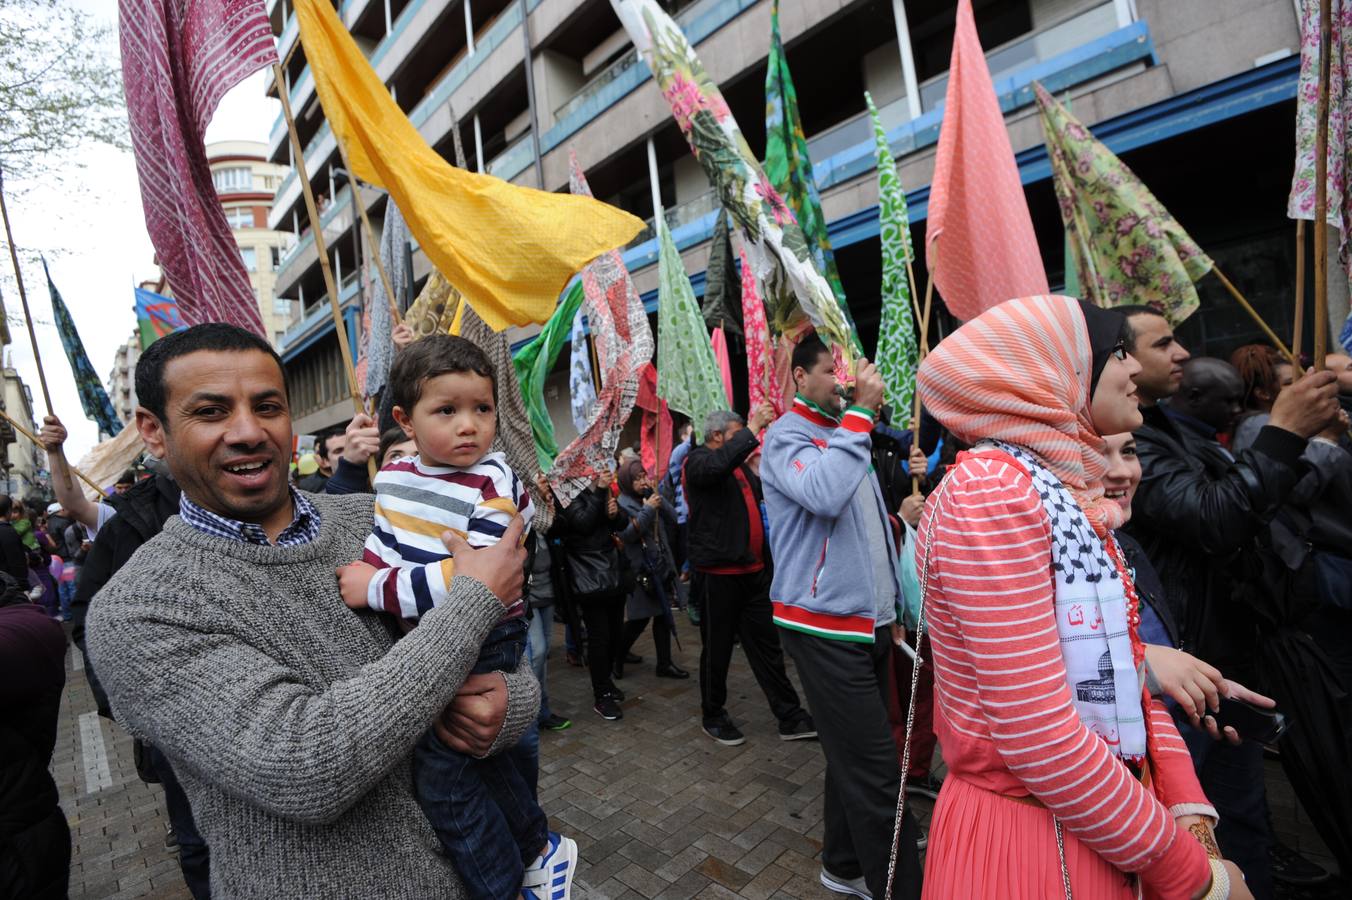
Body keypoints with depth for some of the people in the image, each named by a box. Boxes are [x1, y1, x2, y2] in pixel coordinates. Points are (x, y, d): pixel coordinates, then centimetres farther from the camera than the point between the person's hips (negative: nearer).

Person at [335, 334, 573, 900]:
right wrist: (360, 572, 1)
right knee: (482, 756, 22)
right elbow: (379, 543, 19)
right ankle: (538, 849, 46)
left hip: (480, 644, -8)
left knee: (439, 775, -1)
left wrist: (378, 589, -27)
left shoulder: (493, 485, -22)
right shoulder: (392, 477, 1)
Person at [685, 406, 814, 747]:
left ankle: (790, 718, 22)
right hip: (719, 574, -7)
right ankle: (713, 716, 27)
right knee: (718, 649, 8)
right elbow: (718, 465, -33)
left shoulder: (739, 463, 17)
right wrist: (754, 428, -30)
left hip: (754, 570, 8)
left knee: (767, 646, 13)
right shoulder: (699, 460, -8)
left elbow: (764, 493, 30)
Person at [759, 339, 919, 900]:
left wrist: (890, 605, 22)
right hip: (825, 627, -8)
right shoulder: (786, 437, -9)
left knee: (856, 757, 16)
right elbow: (824, 494, -31)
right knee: (874, 769, -6)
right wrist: (859, 412, -22)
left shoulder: (846, 433, 16)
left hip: (868, 622, 8)